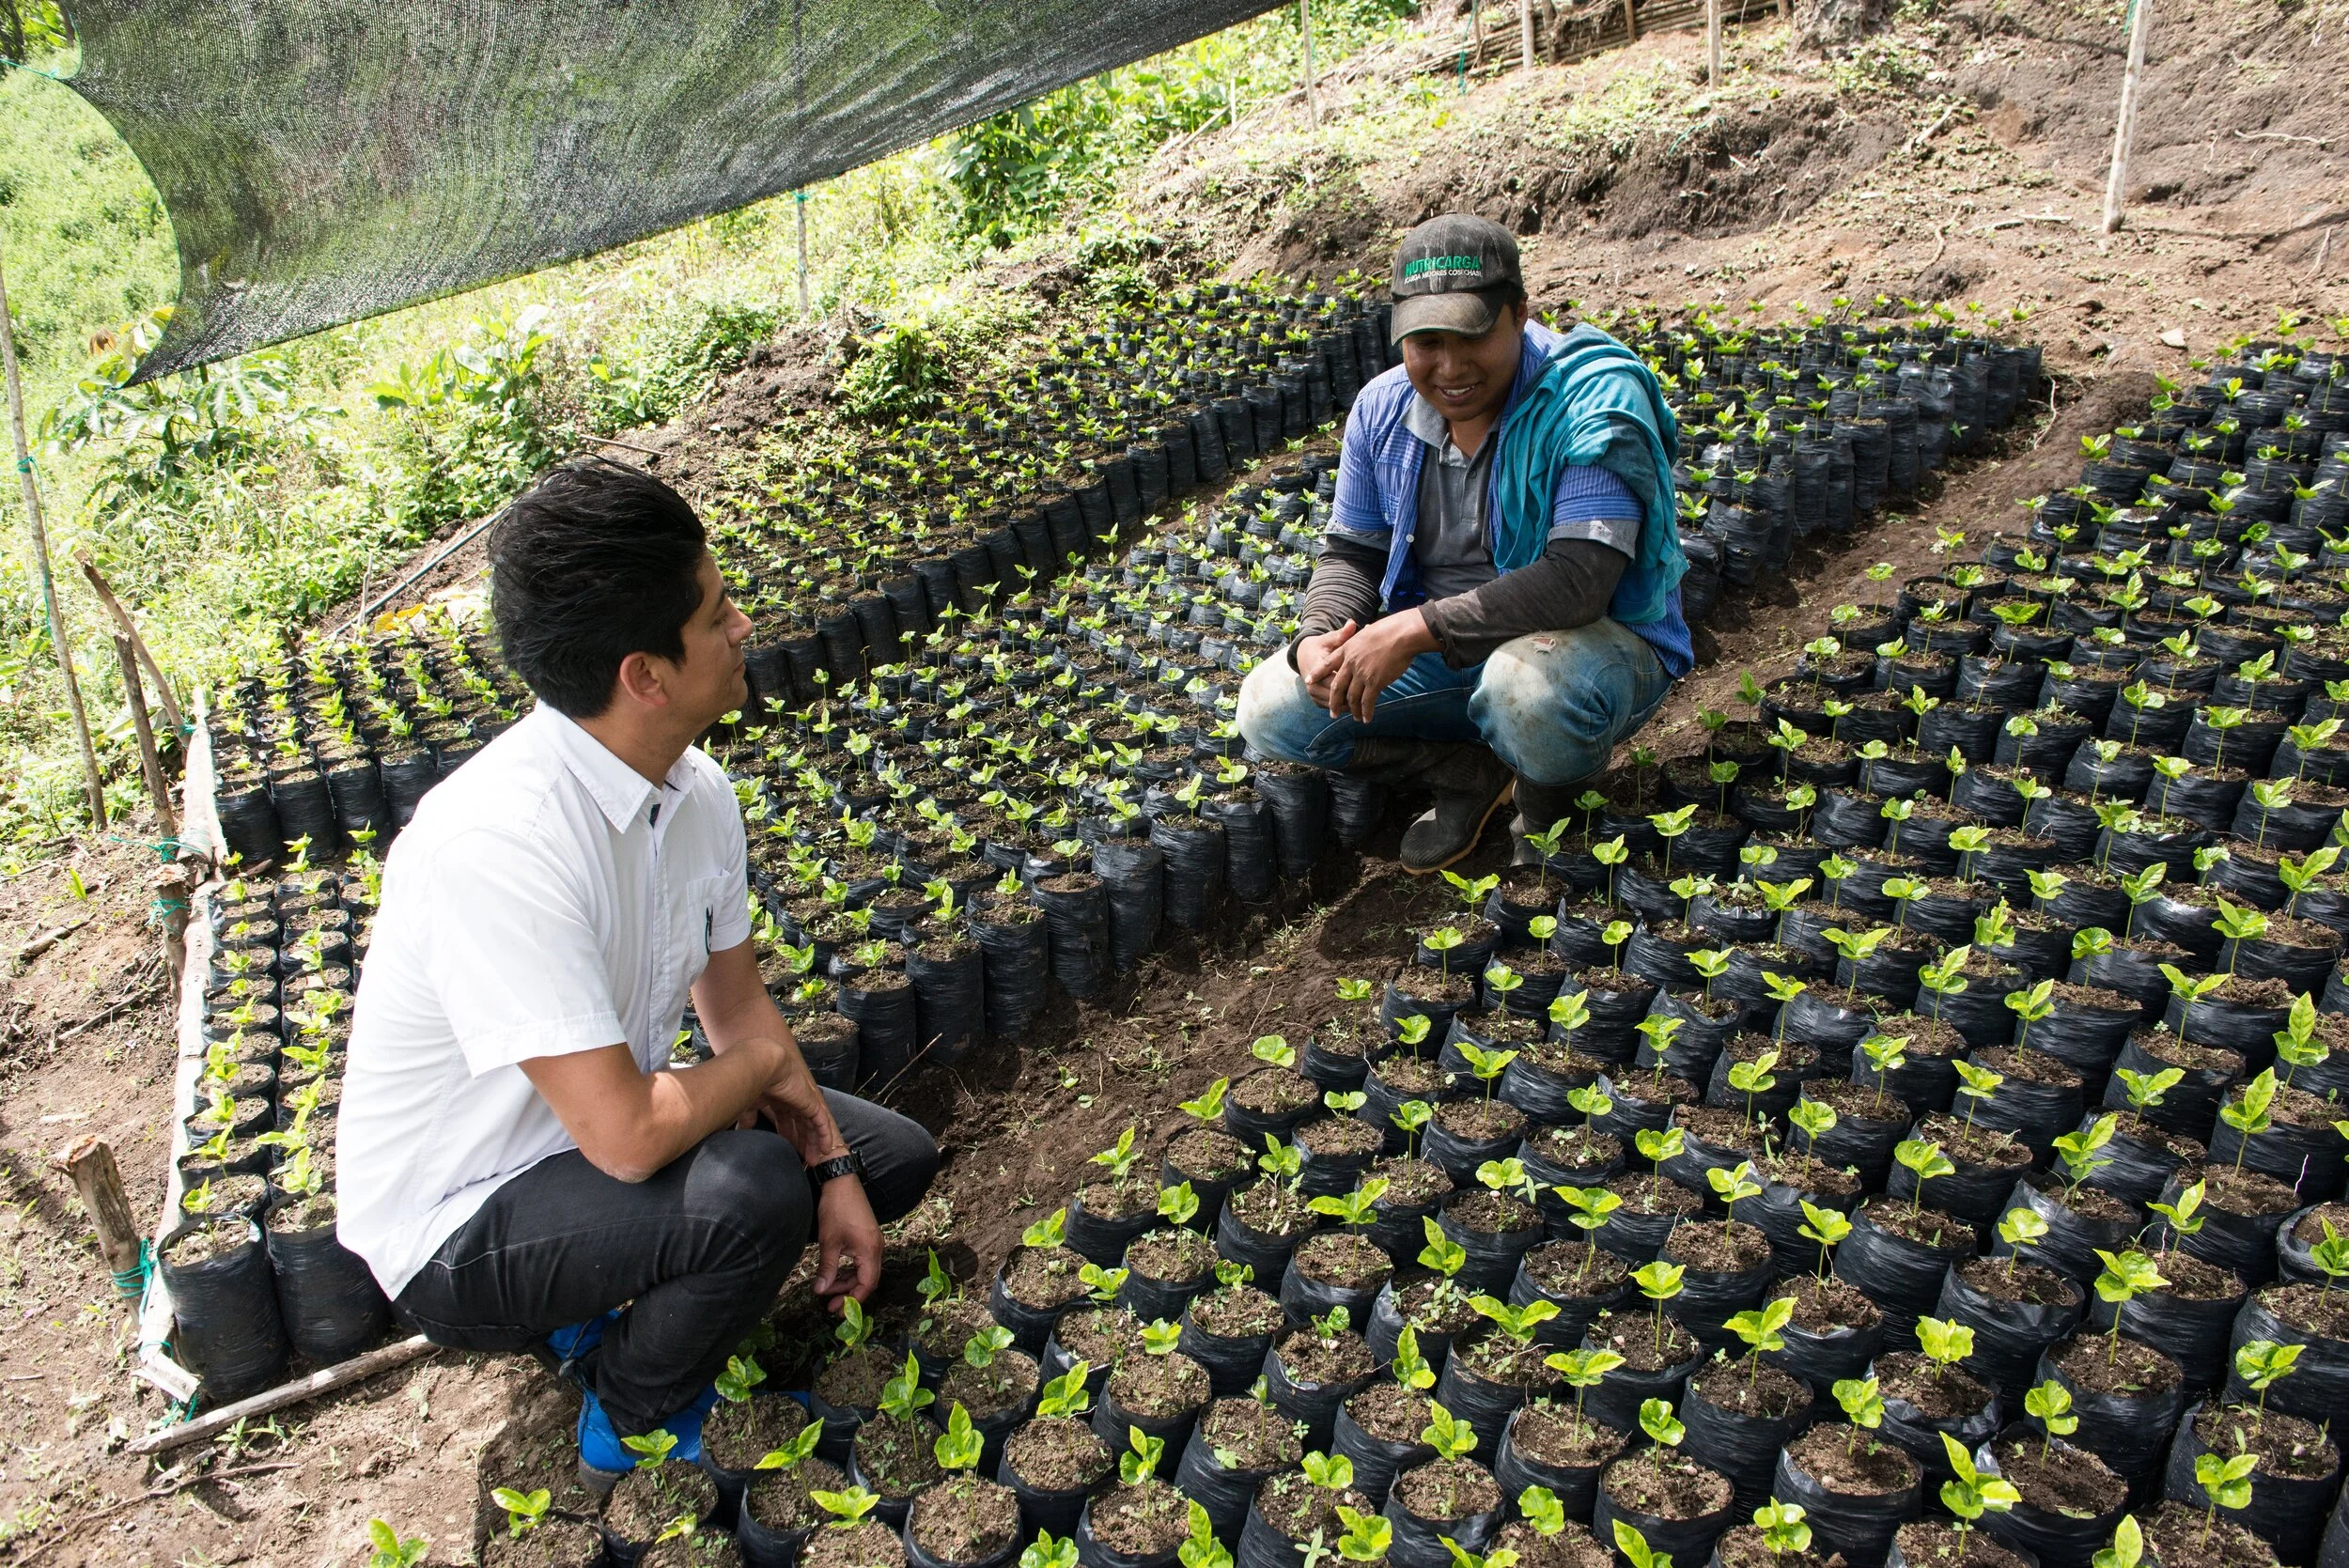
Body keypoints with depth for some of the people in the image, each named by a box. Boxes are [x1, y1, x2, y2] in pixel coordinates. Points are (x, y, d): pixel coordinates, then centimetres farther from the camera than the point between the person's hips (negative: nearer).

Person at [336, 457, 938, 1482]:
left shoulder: (696, 791, -8)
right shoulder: (500, 843, -36)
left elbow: (735, 1000, 5)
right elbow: (627, 1134, -36)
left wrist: (836, 1174, -3)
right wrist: (764, 1066, -16)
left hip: (596, 1137, 8)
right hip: (456, 1230, -8)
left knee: (894, 1158, 5)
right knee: (748, 1190, -31)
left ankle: (621, 1311, 12)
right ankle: (627, 1423, -1)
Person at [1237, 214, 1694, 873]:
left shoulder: (1592, 400, -23)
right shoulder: (1383, 410, -3)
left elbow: (1579, 580, -33)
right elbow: (1351, 553, 7)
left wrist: (1415, 628, -34)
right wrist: (1317, 639, -16)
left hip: (1594, 641, -6)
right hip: (1446, 655, 6)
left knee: (1529, 688, -42)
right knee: (1271, 710, -7)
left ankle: (1547, 805, -5)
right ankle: (1475, 772, 5)